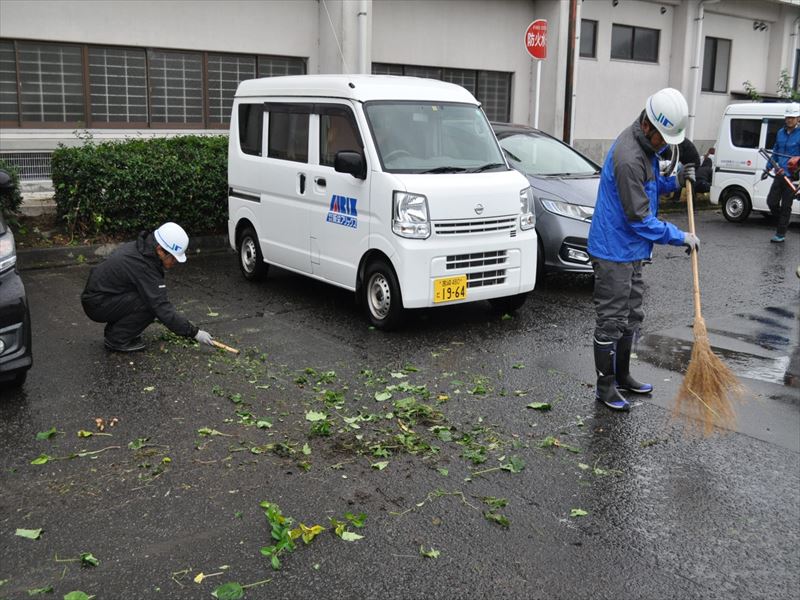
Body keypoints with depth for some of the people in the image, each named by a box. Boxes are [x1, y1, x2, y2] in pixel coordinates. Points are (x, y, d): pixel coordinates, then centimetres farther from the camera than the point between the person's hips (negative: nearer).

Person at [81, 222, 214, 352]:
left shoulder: (141, 247, -1)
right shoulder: (142, 265, -28)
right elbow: (161, 307, -28)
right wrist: (194, 332, -23)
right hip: (96, 304, -9)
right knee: (149, 304, -22)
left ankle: (114, 329, 10)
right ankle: (117, 340, -7)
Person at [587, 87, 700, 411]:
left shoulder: (647, 145, 6)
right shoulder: (628, 157, -25)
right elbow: (640, 218, -23)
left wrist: (673, 181, 3)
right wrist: (680, 237, -14)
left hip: (632, 251, 10)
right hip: (614, 252, -10)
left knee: (631, 317, 19)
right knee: (611, 321, -1)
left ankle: (622, 375, 33)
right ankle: (605, 386, 11)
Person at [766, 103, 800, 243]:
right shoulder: (781, 132, 10)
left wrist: (786, 168, -23)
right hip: (779, 174, 5)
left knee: (785, 206, 1)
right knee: (771, 202, 4)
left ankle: (781, 234, 10)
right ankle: (783, 222, 30)